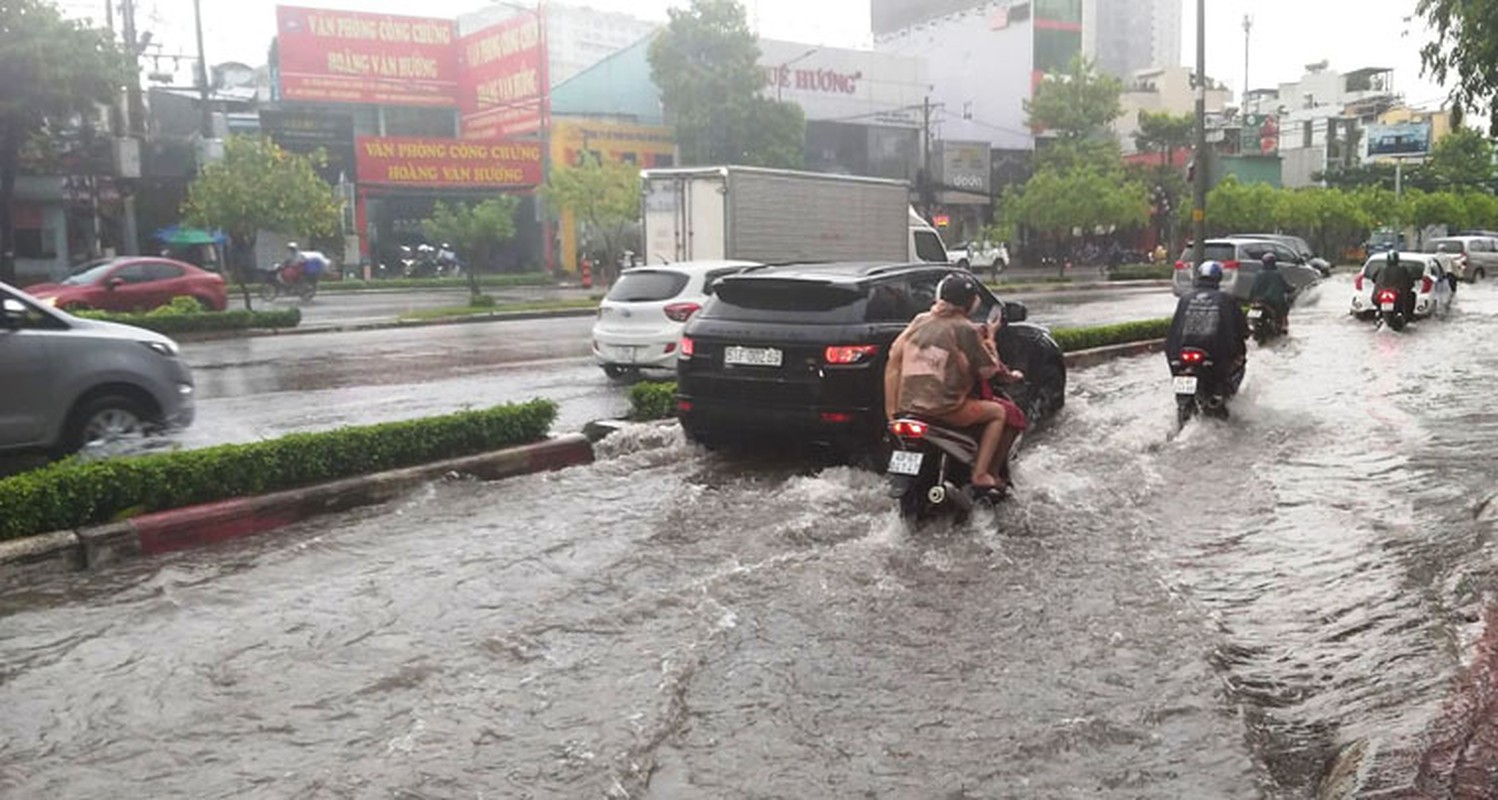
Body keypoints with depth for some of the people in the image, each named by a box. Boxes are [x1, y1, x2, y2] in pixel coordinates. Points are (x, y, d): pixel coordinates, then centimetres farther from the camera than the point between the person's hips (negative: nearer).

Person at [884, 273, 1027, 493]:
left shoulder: (921, 320, 9)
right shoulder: (965, 329, -7)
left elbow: (895, 354, 8)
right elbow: (987, 371, -4)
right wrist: (989, 340, 11)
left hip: (908, 406, 7)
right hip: (944, 408, -6)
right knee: (1000, 412, 14)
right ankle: (981, 475, 5)